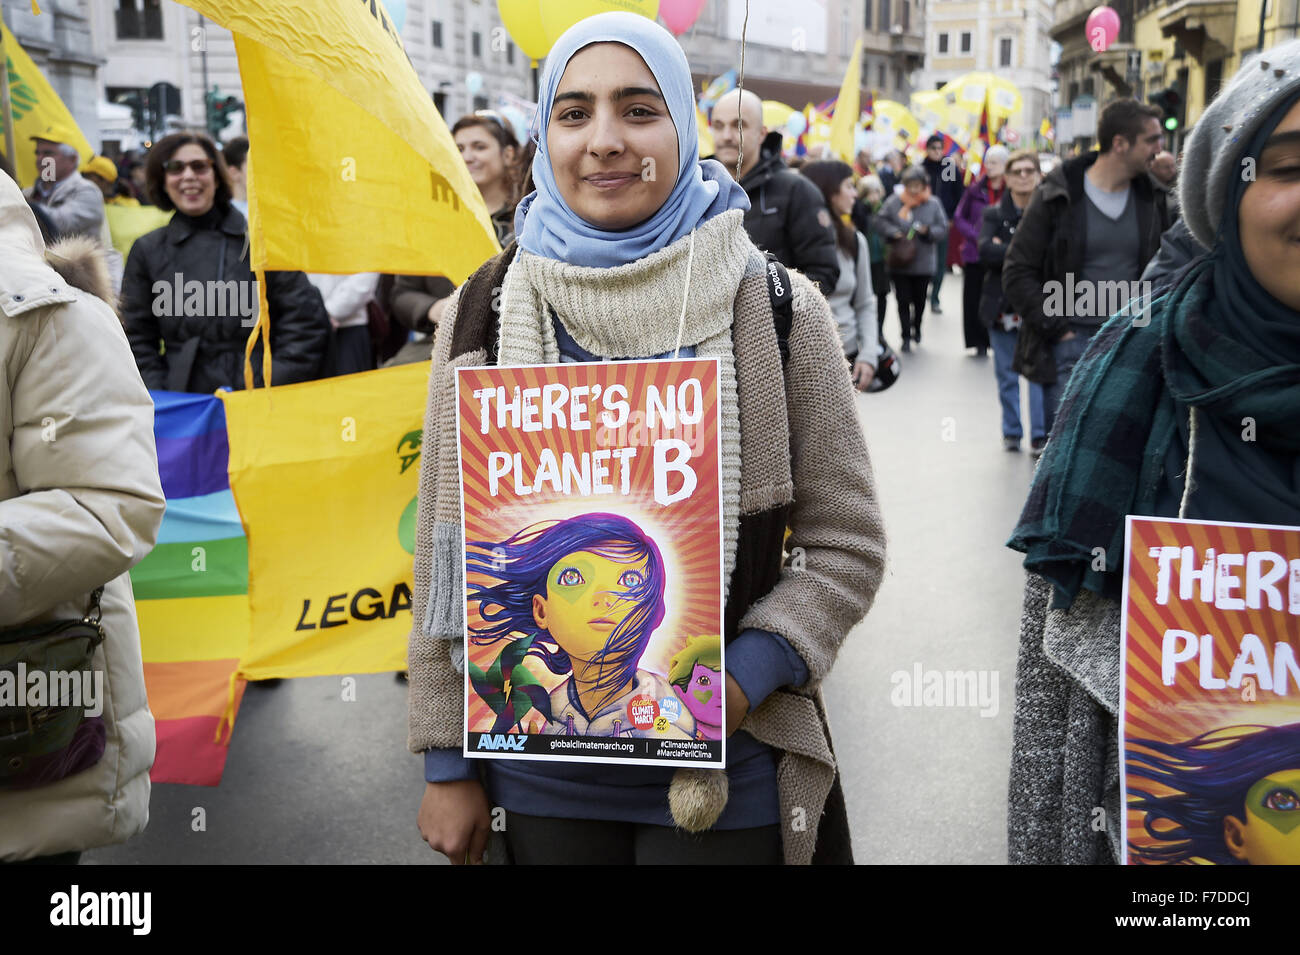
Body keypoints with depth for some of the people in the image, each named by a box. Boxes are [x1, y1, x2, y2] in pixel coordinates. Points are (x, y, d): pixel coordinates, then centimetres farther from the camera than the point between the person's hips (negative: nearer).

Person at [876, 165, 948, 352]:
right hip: (899, 262, -1)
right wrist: (893, 232, -16)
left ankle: (916, 327, 38)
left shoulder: (933, 204, -2)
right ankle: (906, 336, 7)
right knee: (903, 300, 0)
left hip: (924, 263, 1)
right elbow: (881, 219, -1)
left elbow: (943, 228, 1)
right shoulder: (893, 202, -4)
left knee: (920, 298, 14)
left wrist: (928, 231, -18)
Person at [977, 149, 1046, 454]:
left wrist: (1004, 250, -15)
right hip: (1002, 305, 2)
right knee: (1006, 374, 11)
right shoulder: (994, 214, 4)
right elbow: (985, 250, -12)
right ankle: (1011, 432, 23)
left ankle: (1040, 434, 5)